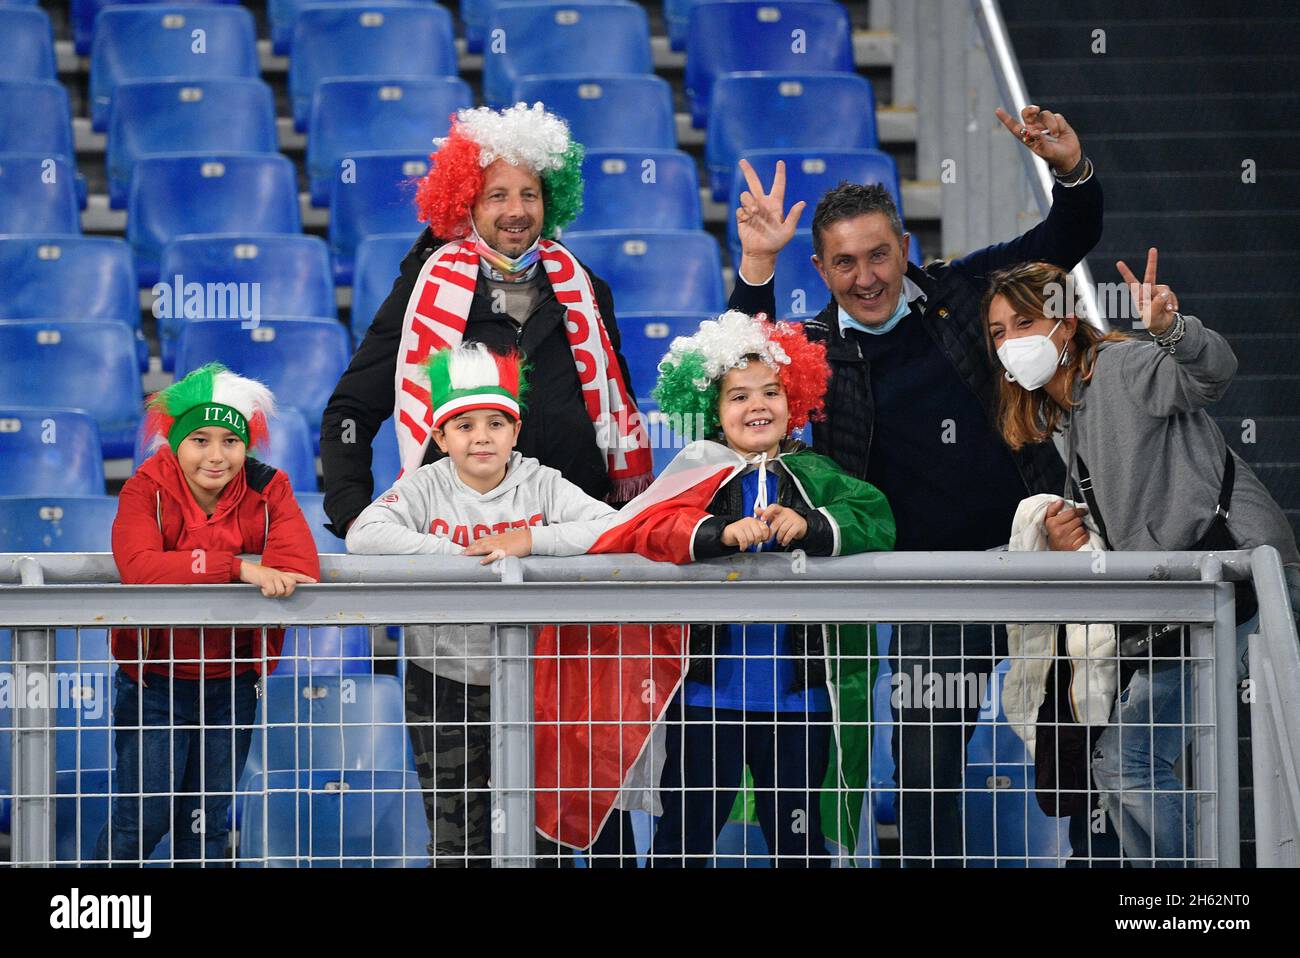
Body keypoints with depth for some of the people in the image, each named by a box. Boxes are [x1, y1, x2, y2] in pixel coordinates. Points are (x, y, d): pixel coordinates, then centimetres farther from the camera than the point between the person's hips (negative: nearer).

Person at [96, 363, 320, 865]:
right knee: (143, 817, -4)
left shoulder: (267, 490, -4)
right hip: (154, 679, -2)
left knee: (207, 824, 10)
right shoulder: (146, 490, -10)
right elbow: (139, 567, -29)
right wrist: (238, 568, -37)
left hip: (232, 683, 2)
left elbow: (301, 566, -21)